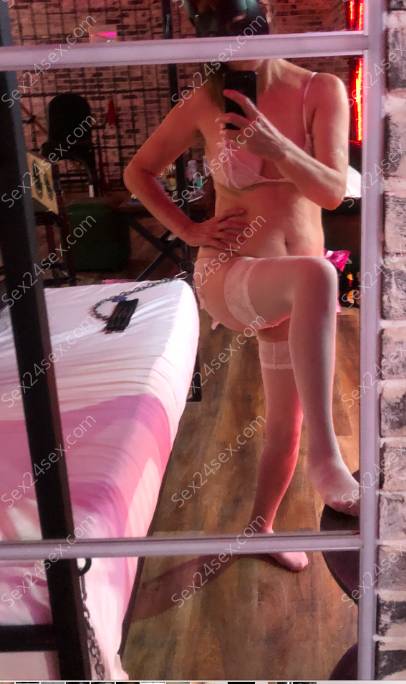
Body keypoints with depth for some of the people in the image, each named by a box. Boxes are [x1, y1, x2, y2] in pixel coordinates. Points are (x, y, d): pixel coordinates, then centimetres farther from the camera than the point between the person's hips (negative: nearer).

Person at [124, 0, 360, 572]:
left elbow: (334, 191, -12)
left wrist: (271, 142, -27)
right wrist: (189, 230, -2)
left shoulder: (322, 90, -2)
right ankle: (325, 453, -32)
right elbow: (138, 171, 9)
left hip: (289, 291, 3)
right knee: (316, 276, -38)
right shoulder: (205, 104, -3)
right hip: (228, 276, -3)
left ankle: (262, 526, 37)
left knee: (287, 419, 11)